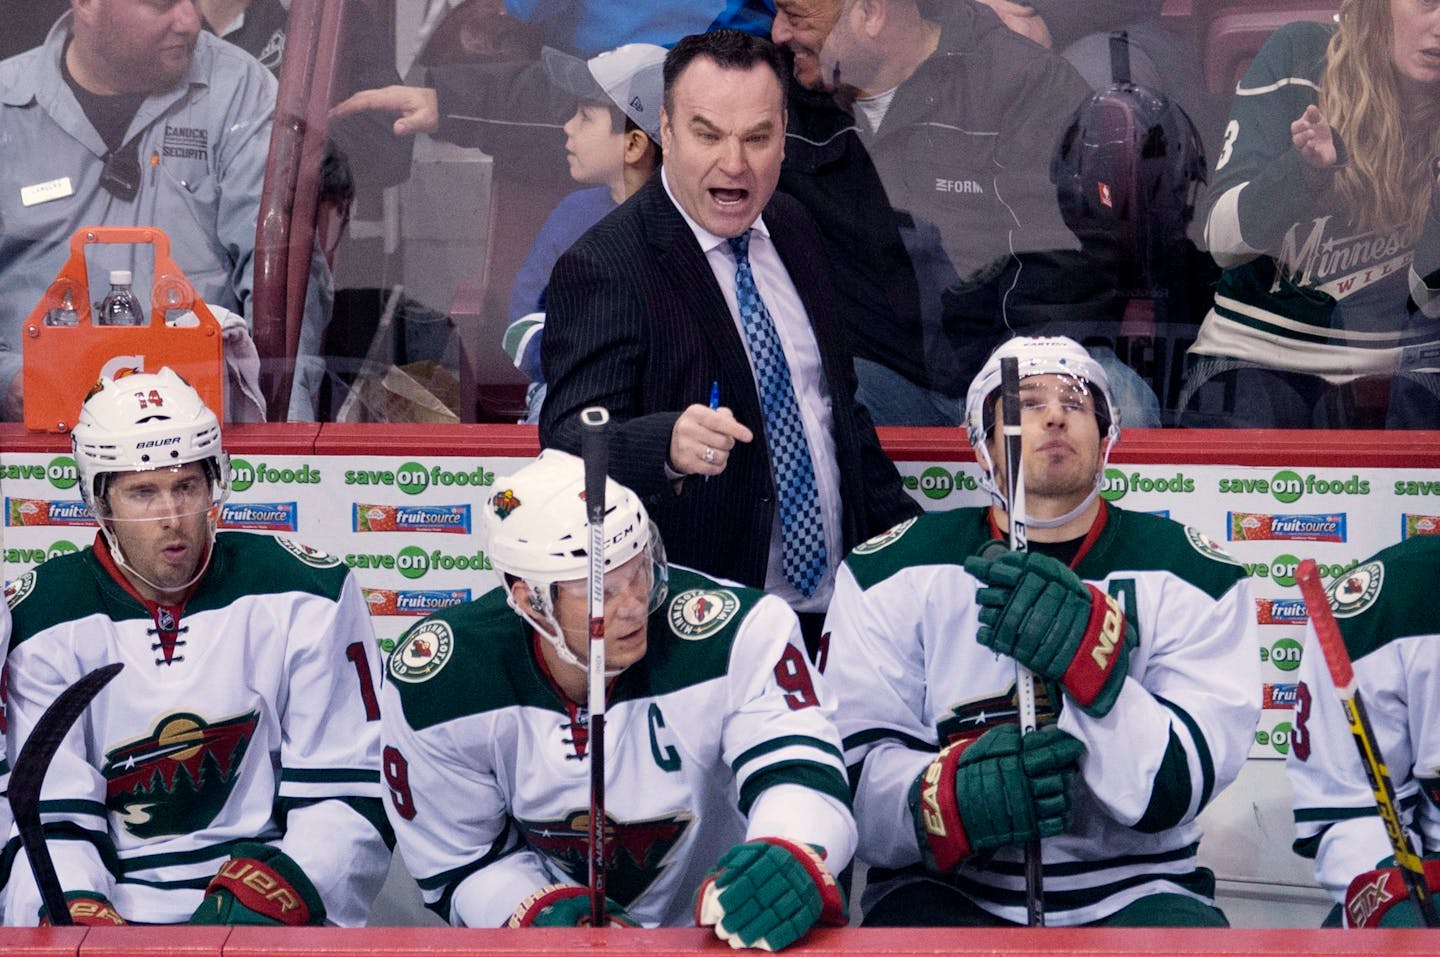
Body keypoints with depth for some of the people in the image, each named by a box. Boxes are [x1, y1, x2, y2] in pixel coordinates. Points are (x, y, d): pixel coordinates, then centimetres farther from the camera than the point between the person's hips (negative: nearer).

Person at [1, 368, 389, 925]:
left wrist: (265, 896, -15)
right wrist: (78, 913, -21)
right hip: (112, 906, 1)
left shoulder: (306, 597, -1)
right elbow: (48, 821, -1)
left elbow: (353, 796, -1)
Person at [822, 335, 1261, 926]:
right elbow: (852, 774, -4)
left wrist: (1091, 653, -27)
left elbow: (1178, 787, -10)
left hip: (1129, 893, 1)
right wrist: (952, 794, -27)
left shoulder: (1192, 577, 2)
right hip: (946, 892, 0)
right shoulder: (895, 572, 2)